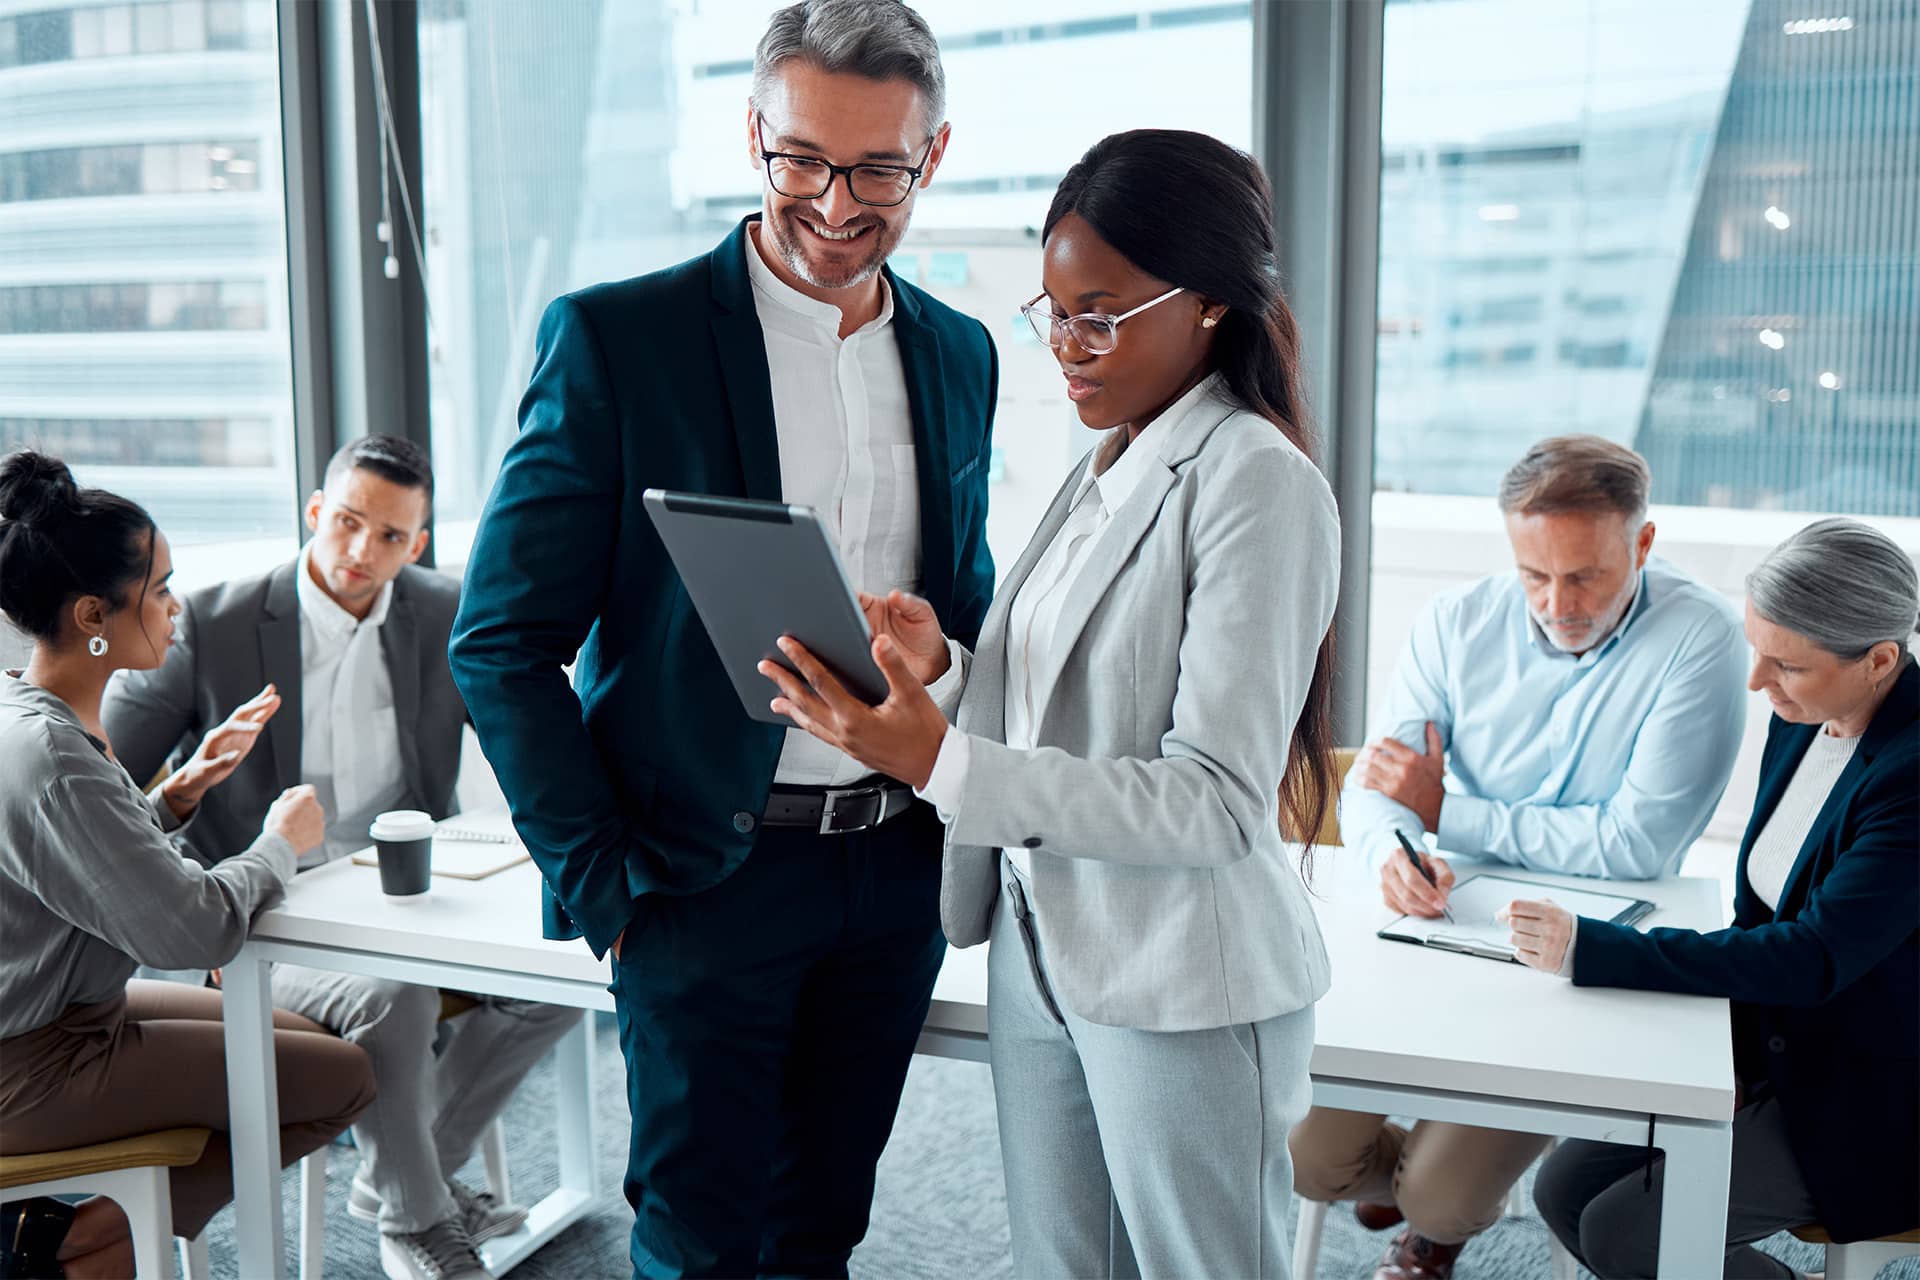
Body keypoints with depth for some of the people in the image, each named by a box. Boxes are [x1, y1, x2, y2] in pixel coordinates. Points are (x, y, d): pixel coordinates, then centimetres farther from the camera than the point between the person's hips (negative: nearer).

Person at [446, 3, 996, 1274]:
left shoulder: (961, 354, 8)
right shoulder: (616, 337, -9)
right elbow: (503, 642, -8)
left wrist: (939, 664, -5)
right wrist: (600, 882, -11)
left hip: (897, 871, 5)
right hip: (709, 872, -4)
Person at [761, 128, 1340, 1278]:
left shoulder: (1257, 482, -16)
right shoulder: (1103, 470, 11)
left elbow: (1218, 802, -22)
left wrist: (942, 762, -28)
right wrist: (933, 662, -4)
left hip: (1183, 986, -8)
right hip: (1038, 948, 8)